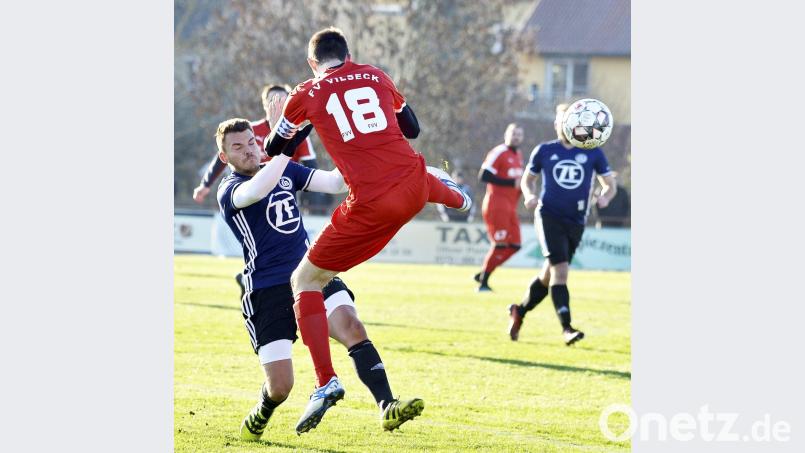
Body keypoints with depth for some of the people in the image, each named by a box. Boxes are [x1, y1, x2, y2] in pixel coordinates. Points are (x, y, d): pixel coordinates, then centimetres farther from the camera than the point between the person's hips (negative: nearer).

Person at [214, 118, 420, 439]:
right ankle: (258, 418, 30)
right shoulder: (229, 190, -4)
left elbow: (335, 183, 7)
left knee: (352, 328, -26)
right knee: (280, 386, -6)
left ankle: (387, 408, -33)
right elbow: (255, 192, -28)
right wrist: (286, 146, -34)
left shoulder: (286, 172, 14)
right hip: (267, 290, -4)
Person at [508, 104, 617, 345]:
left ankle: (519, 312, 34)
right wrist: (530, 196, -6)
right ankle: (566, 328, -20)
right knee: (560, 270, -18)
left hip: (575, 223, 3)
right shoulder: (544, 151, 4)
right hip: (549, 216, -3)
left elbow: (610, 185, 10)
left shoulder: (593, 153, 5)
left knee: (549, 275, 12)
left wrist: (605, 197, -13)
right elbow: (527, 179, 16)